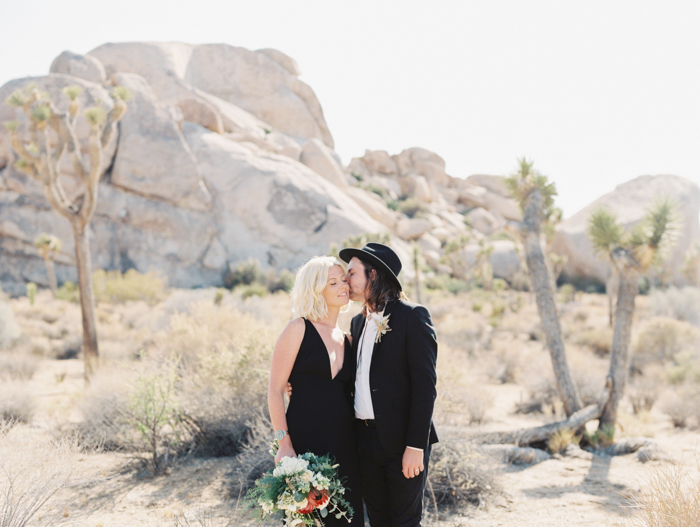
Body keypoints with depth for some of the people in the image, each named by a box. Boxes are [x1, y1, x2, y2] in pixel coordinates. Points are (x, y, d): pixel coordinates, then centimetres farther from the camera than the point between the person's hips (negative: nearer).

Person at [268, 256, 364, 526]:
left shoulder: (346, 339, 14)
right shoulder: (299, 329, -4)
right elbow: (275, 390, -8)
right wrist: (284, 443, -15)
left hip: (343, 443, 6)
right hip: (305, 440, -6)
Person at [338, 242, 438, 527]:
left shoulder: (412, 317, -8)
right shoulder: (358, 322, 15)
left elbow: (425, 385, -13)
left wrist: (416, 446, -18)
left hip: (401, 441, -6)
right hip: (366, 440, 6)